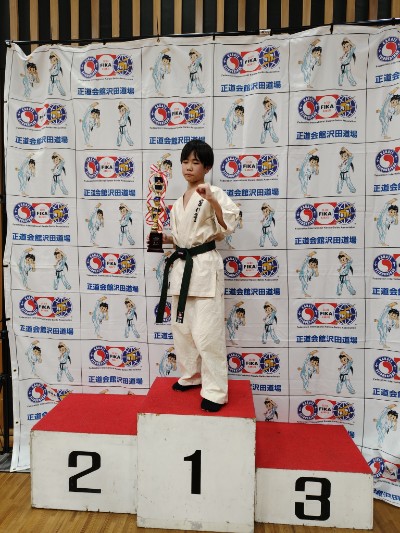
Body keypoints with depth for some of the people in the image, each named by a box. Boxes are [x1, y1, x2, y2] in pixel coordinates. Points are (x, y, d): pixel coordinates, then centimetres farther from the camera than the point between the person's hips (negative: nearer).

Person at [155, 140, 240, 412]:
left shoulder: (213, 193, -5)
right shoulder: (179, 203, 17)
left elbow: (229, 225, -19)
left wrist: (212, 200, -30)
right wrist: (164, 238, 8)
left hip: (205, 266, -8)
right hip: (182, 266, 8)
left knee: (207, 332, -8)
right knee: (182, 327, 15)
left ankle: (215, 391, 5)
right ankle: (192, 375, 33)